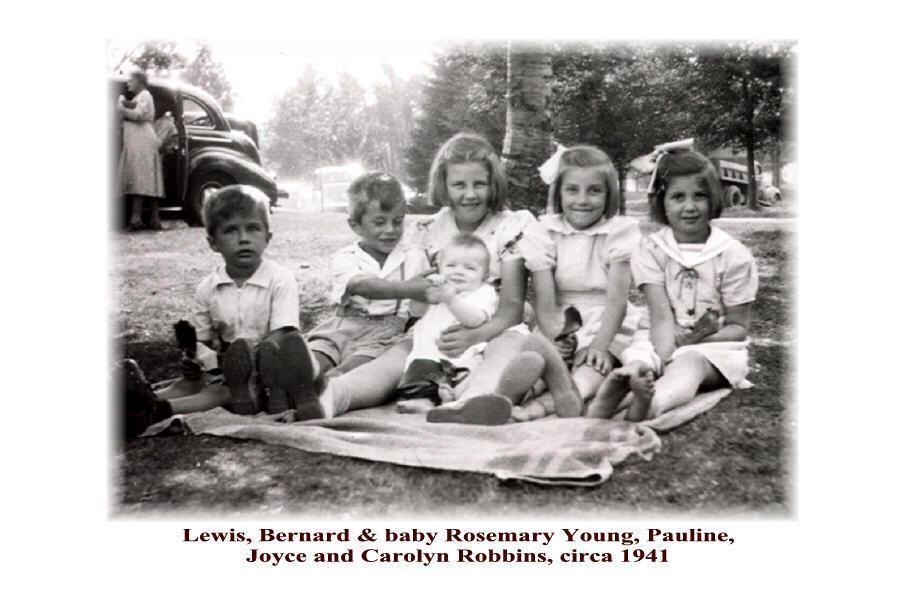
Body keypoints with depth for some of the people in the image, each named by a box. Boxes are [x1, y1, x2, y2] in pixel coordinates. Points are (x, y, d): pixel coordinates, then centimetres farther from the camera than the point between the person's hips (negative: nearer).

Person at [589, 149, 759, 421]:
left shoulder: (734, 255, -3)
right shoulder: (650, 249, -1)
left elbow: (738, 327, -1)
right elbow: (661, 317, -13)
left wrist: (698, 339, -21)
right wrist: (662, 359, -32)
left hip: (716, 346, -2)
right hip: (663, 341, 2)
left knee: (690, 362, -35)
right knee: (637, 360, -31)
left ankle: (652, 404, -66)